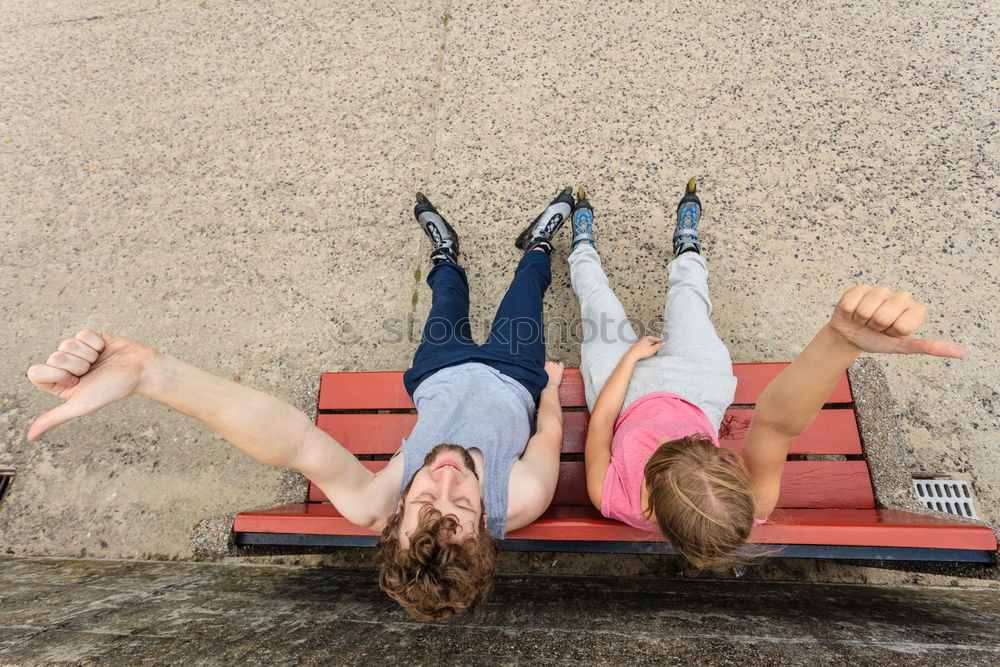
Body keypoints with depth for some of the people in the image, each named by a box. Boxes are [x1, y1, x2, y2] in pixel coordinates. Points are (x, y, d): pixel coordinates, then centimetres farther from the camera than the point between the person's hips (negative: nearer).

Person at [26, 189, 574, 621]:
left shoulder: (376, 510, -43)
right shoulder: (521, 502, -42)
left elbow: (297, 439, -56)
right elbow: (549, 433, -21)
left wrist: (145, 368, -66)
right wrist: (550, 382, -1)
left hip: (439, 378, 0)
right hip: (515, 378, 0)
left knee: (448, 289, 24)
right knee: (527, 283, 22)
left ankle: (446, 256, 59)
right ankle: (538, 246, 55)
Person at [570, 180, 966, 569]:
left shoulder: (612, 499, -40)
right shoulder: (750, 507, -40)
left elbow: (600, 424, -25)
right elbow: (777, 423, -54)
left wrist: (632, 355, -13)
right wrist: (840, 341, -72)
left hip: (625, 383, -1)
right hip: (694, 388, 2)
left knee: (597, 298, 19)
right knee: (686, 290, 22)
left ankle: (583, 249, 55)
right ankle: (687, 250, 59)